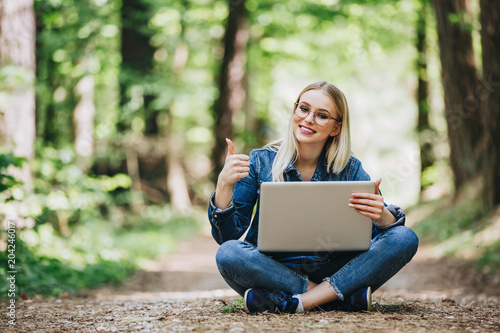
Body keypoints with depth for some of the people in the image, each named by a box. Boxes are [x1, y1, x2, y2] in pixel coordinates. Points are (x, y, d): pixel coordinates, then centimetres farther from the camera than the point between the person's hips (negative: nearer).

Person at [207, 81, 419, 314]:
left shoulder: (349, 169, 5)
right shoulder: (260, 162, 1)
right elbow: (226, 235, -4)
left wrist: (381, 215, -27)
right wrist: (224, 185, -22)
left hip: (334, 272, 2)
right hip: (274, 271, -1)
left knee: (405, 238, -19)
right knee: (229, 254, -33)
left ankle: (297, 301, -26)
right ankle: (346, 296, -25)